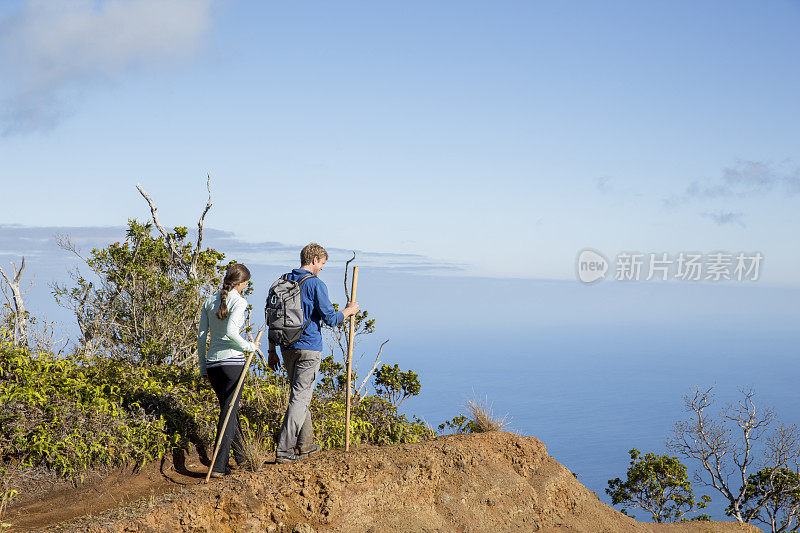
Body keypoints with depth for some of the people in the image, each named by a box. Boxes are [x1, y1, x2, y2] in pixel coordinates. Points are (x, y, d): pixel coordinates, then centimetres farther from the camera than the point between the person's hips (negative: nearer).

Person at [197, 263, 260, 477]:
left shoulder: (210, 301, 11)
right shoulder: (239, 301, -8)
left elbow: (201, 337, 11)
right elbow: (230, 331, -22)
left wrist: (203, 367, 17)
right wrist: (249, 346, -6)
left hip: (212, 363, 6)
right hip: (232, 362, -6)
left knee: (229, 409, 20)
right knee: (229, 412, -2)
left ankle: (240, 455, 33)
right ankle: (219, 466, -5)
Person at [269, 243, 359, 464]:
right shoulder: (316, 284, -9)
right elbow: (330, 319, -10)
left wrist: (272, 350, 17)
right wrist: (349, 311, 10)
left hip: (287, 348, 7)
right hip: (308, 348, -7)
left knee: (300, 394, 19)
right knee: (300, 398, -5)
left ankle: (305, 445, 26)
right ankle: (284, 450, -9)